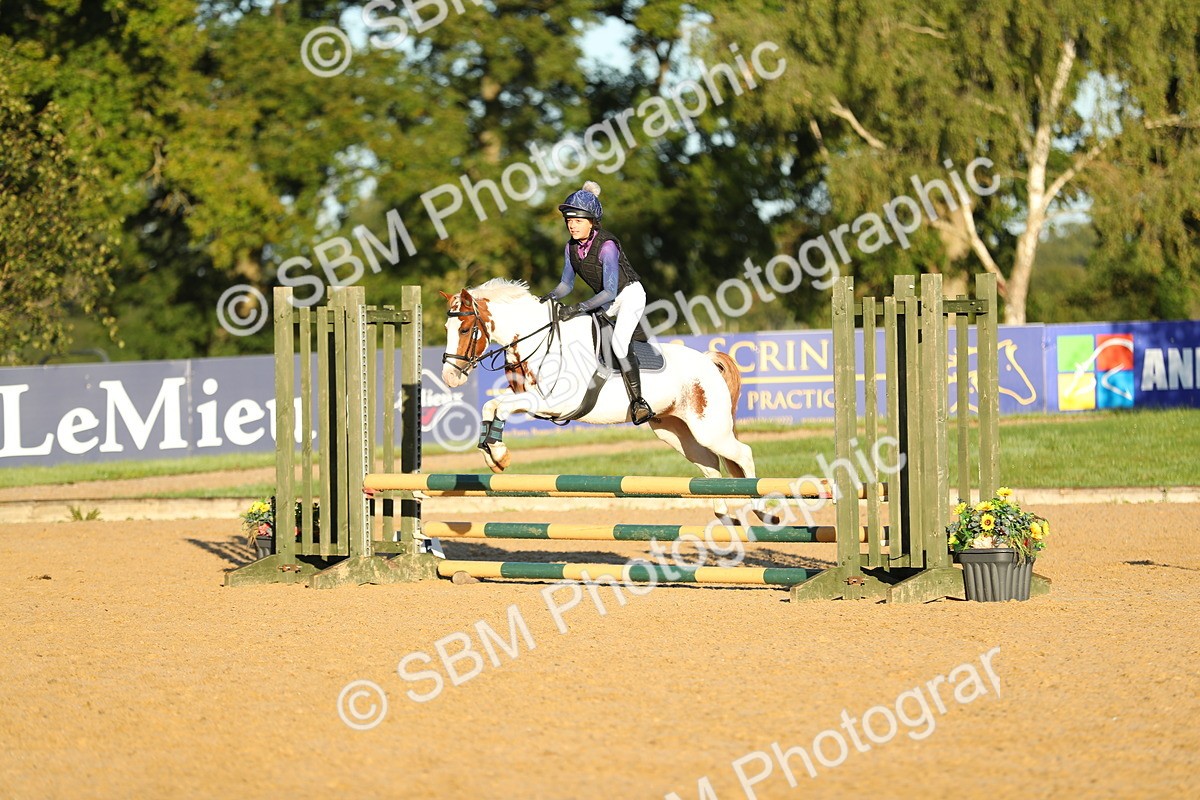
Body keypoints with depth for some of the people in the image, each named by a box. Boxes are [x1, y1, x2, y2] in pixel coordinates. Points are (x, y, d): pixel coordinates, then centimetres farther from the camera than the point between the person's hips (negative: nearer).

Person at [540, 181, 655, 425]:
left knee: (619, 342, -27)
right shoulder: (571, 247, -6)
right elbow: (567, 283, 5)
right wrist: (550, 297, -16)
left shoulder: (606, 246, -29)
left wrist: (579, 308, -41)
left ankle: (638, 402, -26)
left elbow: (609, 291, -32)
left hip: (630, 295, -9)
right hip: (606, 303, 9)